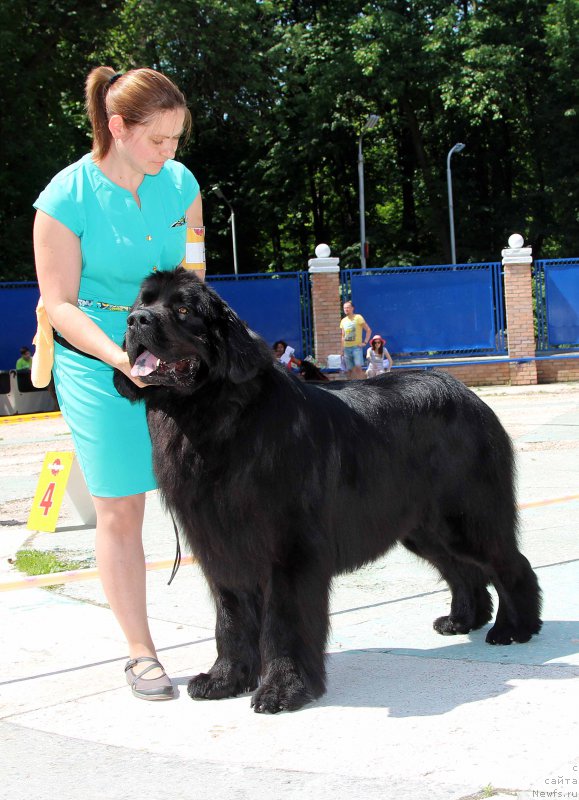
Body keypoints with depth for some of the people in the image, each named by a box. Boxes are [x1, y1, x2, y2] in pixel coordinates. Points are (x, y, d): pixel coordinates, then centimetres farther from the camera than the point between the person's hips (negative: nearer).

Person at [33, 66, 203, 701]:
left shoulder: (180, 183, 1)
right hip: (96, 363, -4)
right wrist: (122, 357, -24)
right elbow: (59, 303, -11)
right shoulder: (67, 197, -12)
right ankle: (140, 653, 11)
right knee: (120, 509, 1)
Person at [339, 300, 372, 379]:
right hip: (347, 348, 5)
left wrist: (365, 342, -10)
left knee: (358, 367, -18)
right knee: (349, 370, 2)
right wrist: (342, 350, 15)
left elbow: (368, 330, -2)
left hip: (357, 347, -5)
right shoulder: (343, 321, 13)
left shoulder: (358, 317, -2)